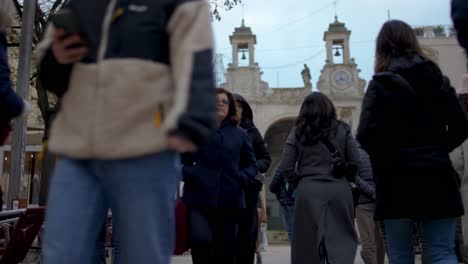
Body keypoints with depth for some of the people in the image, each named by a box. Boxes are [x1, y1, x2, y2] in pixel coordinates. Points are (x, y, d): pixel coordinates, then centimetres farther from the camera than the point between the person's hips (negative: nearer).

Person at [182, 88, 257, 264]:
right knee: (201, 238, -24)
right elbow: (179, 160, 9)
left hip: (230, 200, 2)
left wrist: (243, 178, 0)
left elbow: (252, 164, 19)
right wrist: (189, 174, -9)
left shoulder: (240, 134, 14)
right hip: (199, 198, -2)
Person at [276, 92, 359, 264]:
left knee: (309, 245, 9)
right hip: (339, 191, 0)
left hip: (309, 192, 0)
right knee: (342, 244, 7)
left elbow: (285, 168, -3)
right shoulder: (342, 130, 4)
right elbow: (355, 162, 1)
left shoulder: (297, 132, 2)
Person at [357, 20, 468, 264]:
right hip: (437, 176, 4)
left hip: (397, 179, -3)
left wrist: (384, 159, 5)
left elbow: (365, 136, -13)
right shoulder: (437, 79, 9)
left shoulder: (380, 84, -4)